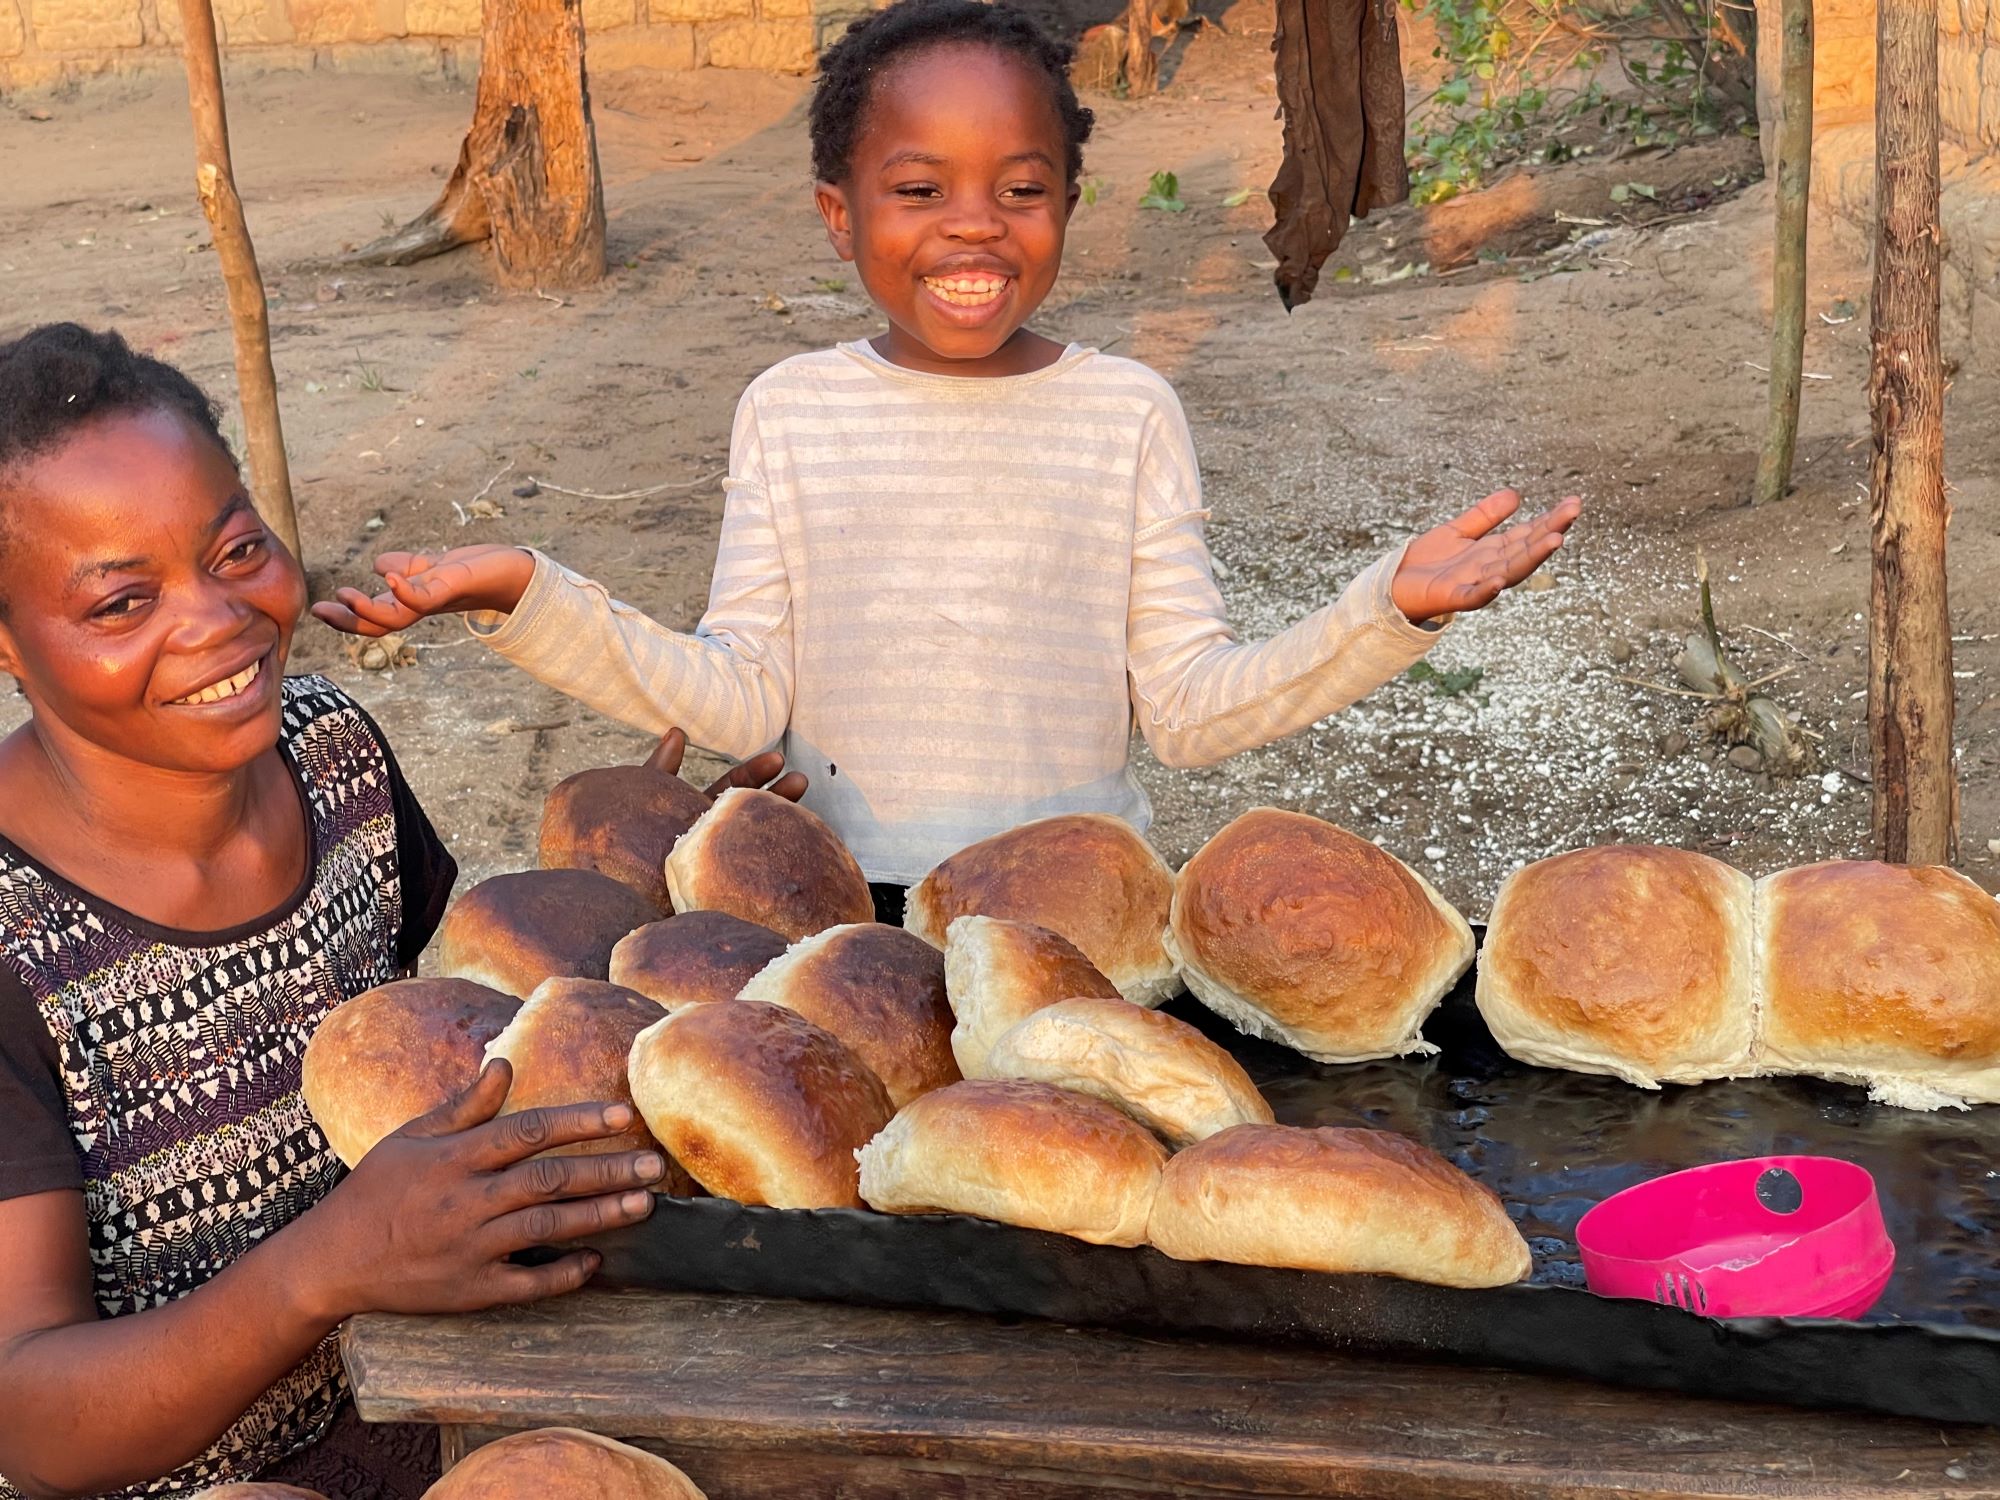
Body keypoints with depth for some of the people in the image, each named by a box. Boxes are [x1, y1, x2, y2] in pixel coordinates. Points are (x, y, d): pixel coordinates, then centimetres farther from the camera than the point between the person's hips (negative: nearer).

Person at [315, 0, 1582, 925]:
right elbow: (742, 699, -4)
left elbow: (1193, 707, -5)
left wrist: (1391, 609, -17)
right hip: (851, 903, 1)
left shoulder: (1129, 411, -3)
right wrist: (526, 597, -13)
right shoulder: (791, 413, -1)